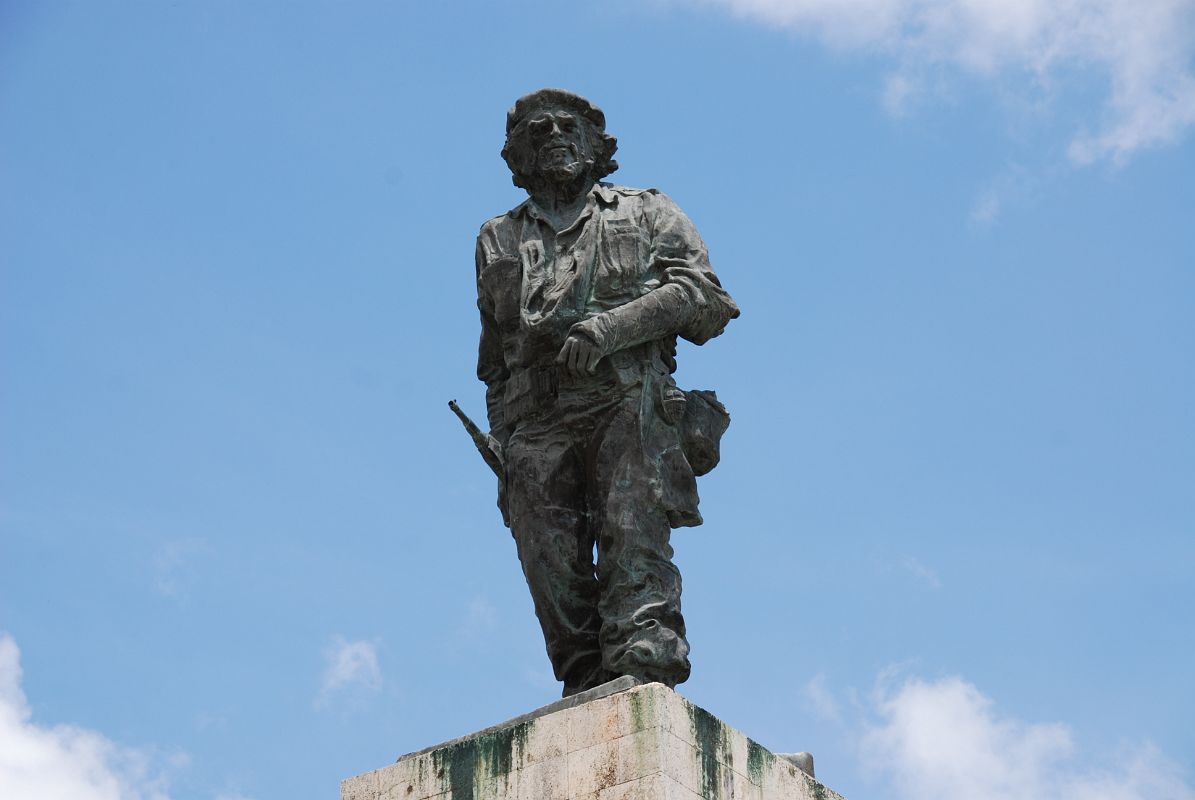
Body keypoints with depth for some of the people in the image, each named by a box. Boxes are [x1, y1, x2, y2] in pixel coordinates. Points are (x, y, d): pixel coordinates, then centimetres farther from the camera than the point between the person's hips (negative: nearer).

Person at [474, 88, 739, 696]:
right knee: (553, 574, -11)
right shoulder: (499, 240, 30)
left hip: (627, 402, -3)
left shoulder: (645, 213, 21)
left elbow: (703, 296, 4)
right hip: (538, 425, 3)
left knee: (632, 533, -23)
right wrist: (501, 451, 16)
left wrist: (611, 326, -10)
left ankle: (642, 672, -34)